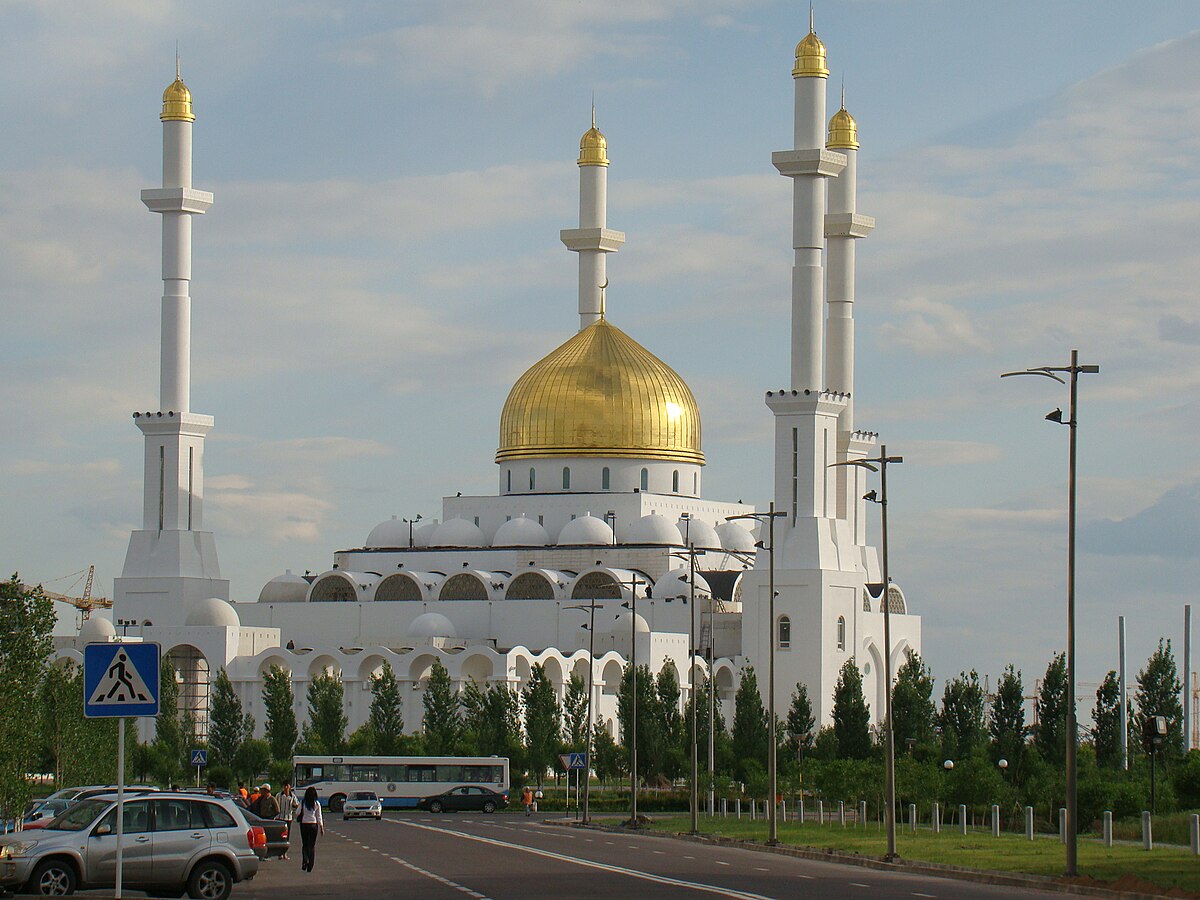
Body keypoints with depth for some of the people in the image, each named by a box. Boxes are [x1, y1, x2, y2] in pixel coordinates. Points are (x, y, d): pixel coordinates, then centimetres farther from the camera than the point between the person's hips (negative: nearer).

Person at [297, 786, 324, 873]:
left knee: (304, 844, 12)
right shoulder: (317, 804, -4)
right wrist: (321, 827, 6)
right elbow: (319, 817, -1)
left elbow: (297, 814, -3)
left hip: (304, 824, 0)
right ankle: (310, 866, 4)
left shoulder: (302, 802, -6)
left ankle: (305, 861, -10)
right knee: (312, 845, 7)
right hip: (313, 825, 0)